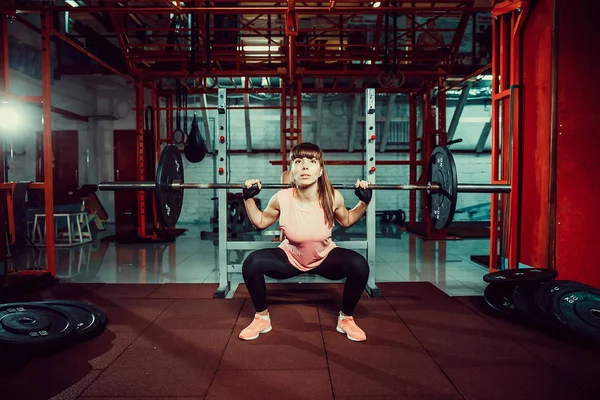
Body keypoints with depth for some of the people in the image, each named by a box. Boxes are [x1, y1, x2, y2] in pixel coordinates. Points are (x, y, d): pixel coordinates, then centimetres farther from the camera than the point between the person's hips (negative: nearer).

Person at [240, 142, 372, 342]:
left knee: (359, 265, -28)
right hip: (290, 258, 0)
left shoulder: (333, 197, -22)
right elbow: (260, 222, -1)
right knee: (251, 263, -26)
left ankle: (346, 319, 0)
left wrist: (364, 202, -11)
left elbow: (347, 220, 2)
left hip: (325, 257, 1)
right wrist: (248, 199, -13)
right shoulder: (281, 199, -23)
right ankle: (262, 318, 1)